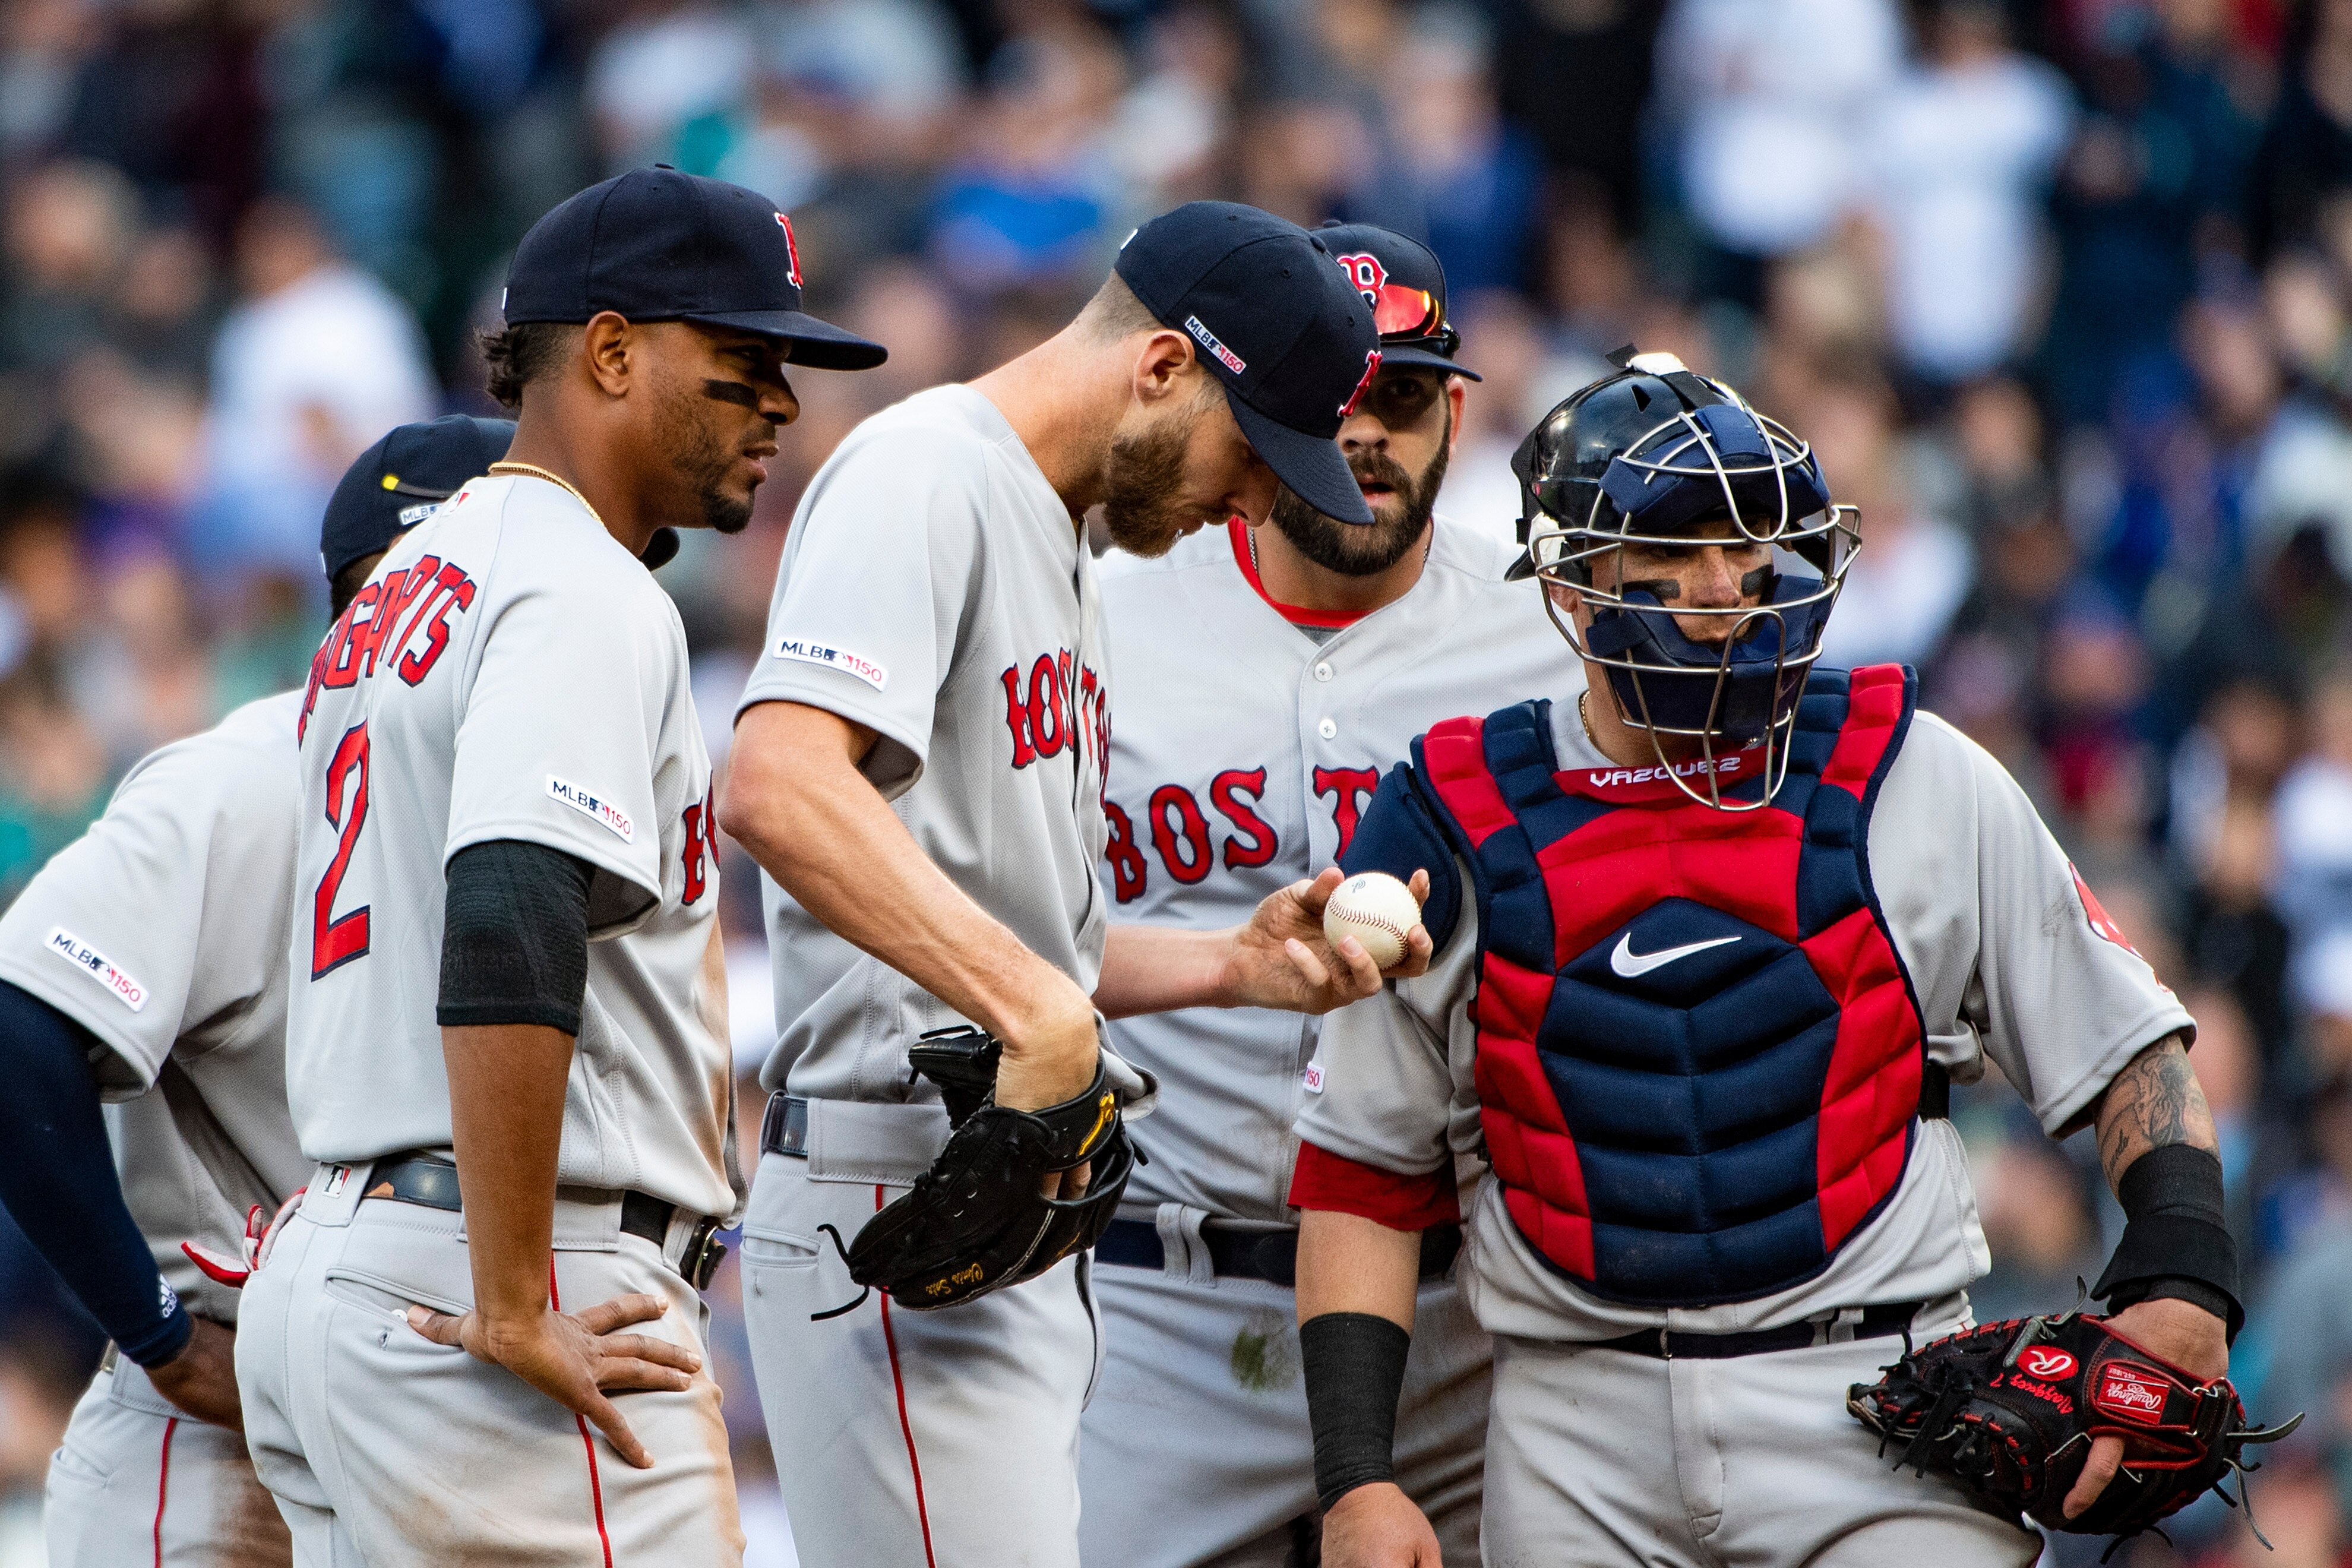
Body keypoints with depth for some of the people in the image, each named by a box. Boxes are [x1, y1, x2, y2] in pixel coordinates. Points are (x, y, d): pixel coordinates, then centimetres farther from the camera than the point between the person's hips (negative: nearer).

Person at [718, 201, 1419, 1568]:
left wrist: (1235, 965, 12)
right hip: (895, 1202, -10)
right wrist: (1030, 999, -33)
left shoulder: (1056, 537, 22)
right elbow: (781, 788, -28)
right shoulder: (923, 476, -10)